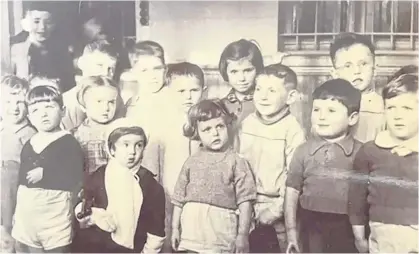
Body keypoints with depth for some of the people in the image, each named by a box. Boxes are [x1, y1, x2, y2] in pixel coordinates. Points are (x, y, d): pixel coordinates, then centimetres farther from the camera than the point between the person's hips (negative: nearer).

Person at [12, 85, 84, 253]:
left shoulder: (68, 143, -10)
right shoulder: (28, 145, 8)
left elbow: (76, 180, -17)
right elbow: (22, 180, 15)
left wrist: (44, 174, -17)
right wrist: (17, 212, 17)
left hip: (55, 222, -6)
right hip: (26, 222, 6)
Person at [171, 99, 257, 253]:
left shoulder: (236, 162, -4)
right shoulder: (191, 162, 7)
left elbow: (245, 201, -7)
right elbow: (179, 199, 11)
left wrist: (242, 234, -10)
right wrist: (175, 228, 10)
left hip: (221, 237, -3)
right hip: (191, 236, 4)